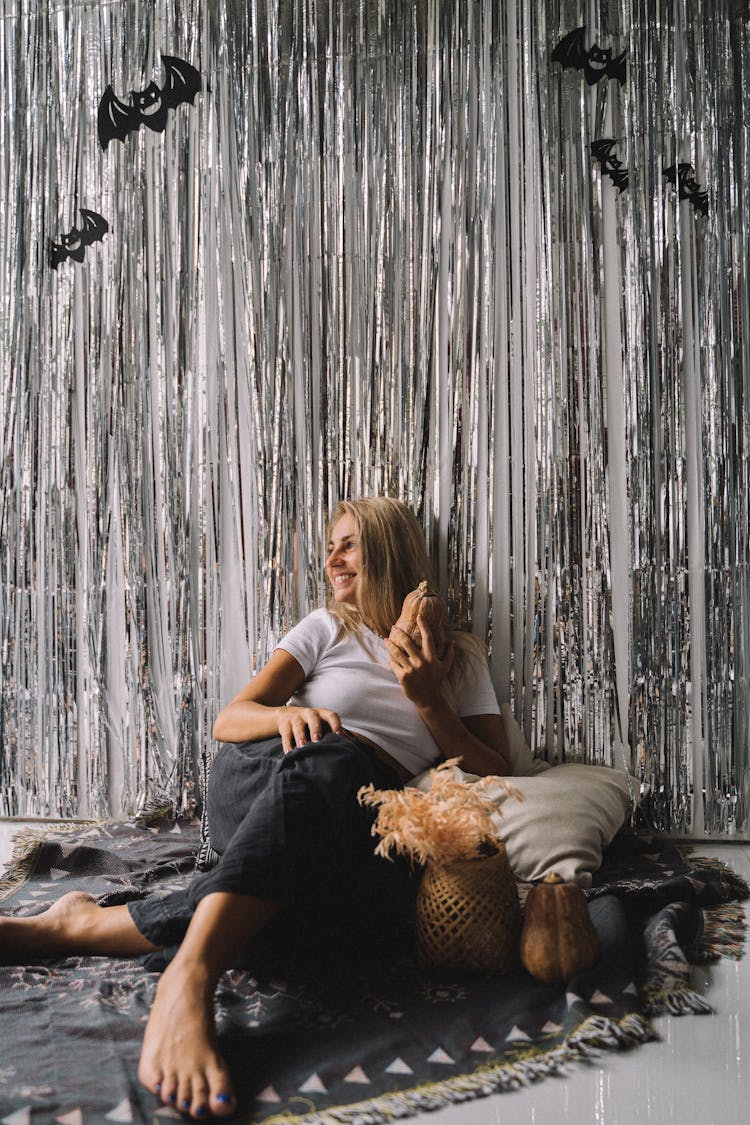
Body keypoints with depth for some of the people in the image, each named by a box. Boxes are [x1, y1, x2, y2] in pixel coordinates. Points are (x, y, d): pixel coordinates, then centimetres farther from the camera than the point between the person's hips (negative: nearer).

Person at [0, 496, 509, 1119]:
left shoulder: (462, 659, 17)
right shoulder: (327, 628, 15)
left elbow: (496, 777, 8)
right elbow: (227, 721, 7)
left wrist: (428, 701, -5)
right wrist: (288, 714, -15)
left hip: (368, 817, 1)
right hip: (258, 780, 0)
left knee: (381, 892, -37)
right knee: (332, 757, -36)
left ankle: (86, 924, -35)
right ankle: (188, 978, -48)